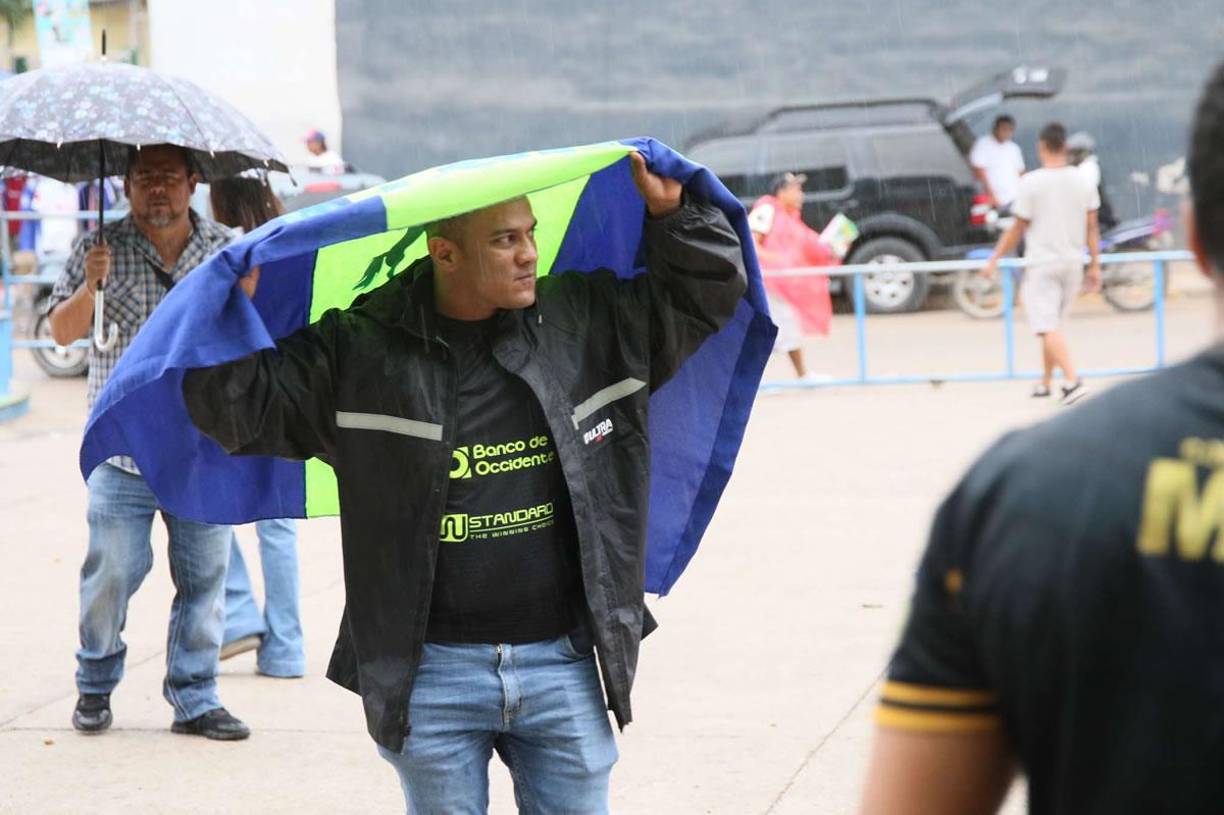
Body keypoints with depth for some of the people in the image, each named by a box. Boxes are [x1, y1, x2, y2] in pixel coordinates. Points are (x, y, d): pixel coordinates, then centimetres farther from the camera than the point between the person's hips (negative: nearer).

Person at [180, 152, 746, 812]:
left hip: (561, 665, 2)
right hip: (431, 676, -2)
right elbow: (236, 411, -4)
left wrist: (673, 212, 3)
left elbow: (710, 292, 16)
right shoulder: (360, 351, -4)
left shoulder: (587, 322, 5)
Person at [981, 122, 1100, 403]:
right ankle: (1045, 383, 25)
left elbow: (1018, 228, -8)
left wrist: (995, 259, 2)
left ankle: (1072, 380, -22)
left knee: (1049, 327, -7)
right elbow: (1092, 228, 5)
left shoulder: (1031, 183, -11)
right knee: (1052, 325, 18)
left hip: (1041, 264, -5)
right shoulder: (1082, 182, 2)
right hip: (1073, 263, 5)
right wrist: (1095, 266, 12)